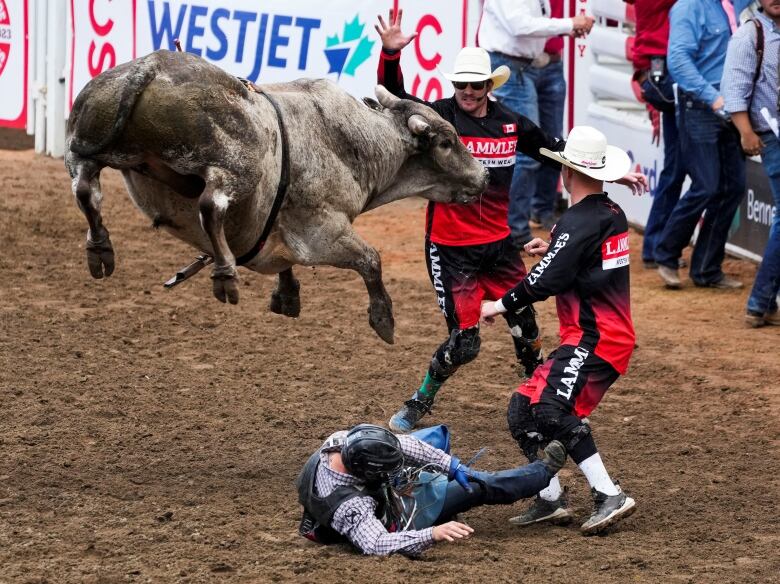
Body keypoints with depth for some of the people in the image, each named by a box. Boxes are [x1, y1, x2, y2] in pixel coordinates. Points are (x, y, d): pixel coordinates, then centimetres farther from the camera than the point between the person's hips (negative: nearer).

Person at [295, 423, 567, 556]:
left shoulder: (340, 441, -27)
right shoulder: (347, 504, -48)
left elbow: (398, 444, -19)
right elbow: (376, 545, -52)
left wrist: (453, 466, -20)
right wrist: (433, 534, -61)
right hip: (398, 516, -7)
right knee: (480, 487, 2)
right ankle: (544, 471, 27)